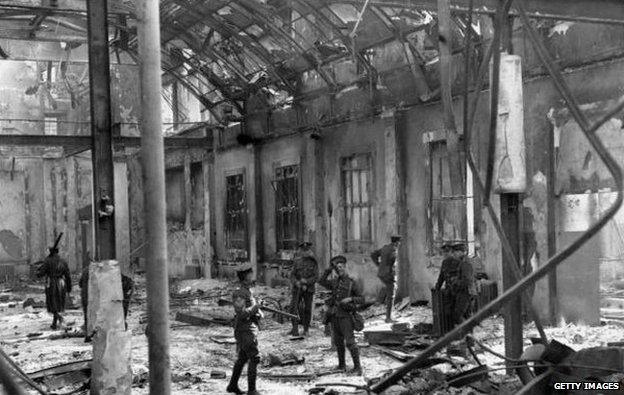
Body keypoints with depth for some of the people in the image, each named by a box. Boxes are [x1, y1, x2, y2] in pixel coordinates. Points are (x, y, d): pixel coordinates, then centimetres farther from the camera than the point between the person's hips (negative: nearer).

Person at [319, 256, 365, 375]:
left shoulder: (352, 283, -2)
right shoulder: (335, 282, 14)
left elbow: (362, 299, -4)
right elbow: (322, 281, 3)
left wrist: (350, 299, -21)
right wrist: (329, 270, 2)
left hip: (345, 316, -6)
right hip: (334, 315, 6)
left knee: (349, 342, -10)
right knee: (338, 341, 10)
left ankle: (357, 366, -7)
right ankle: (342, 365, 20)